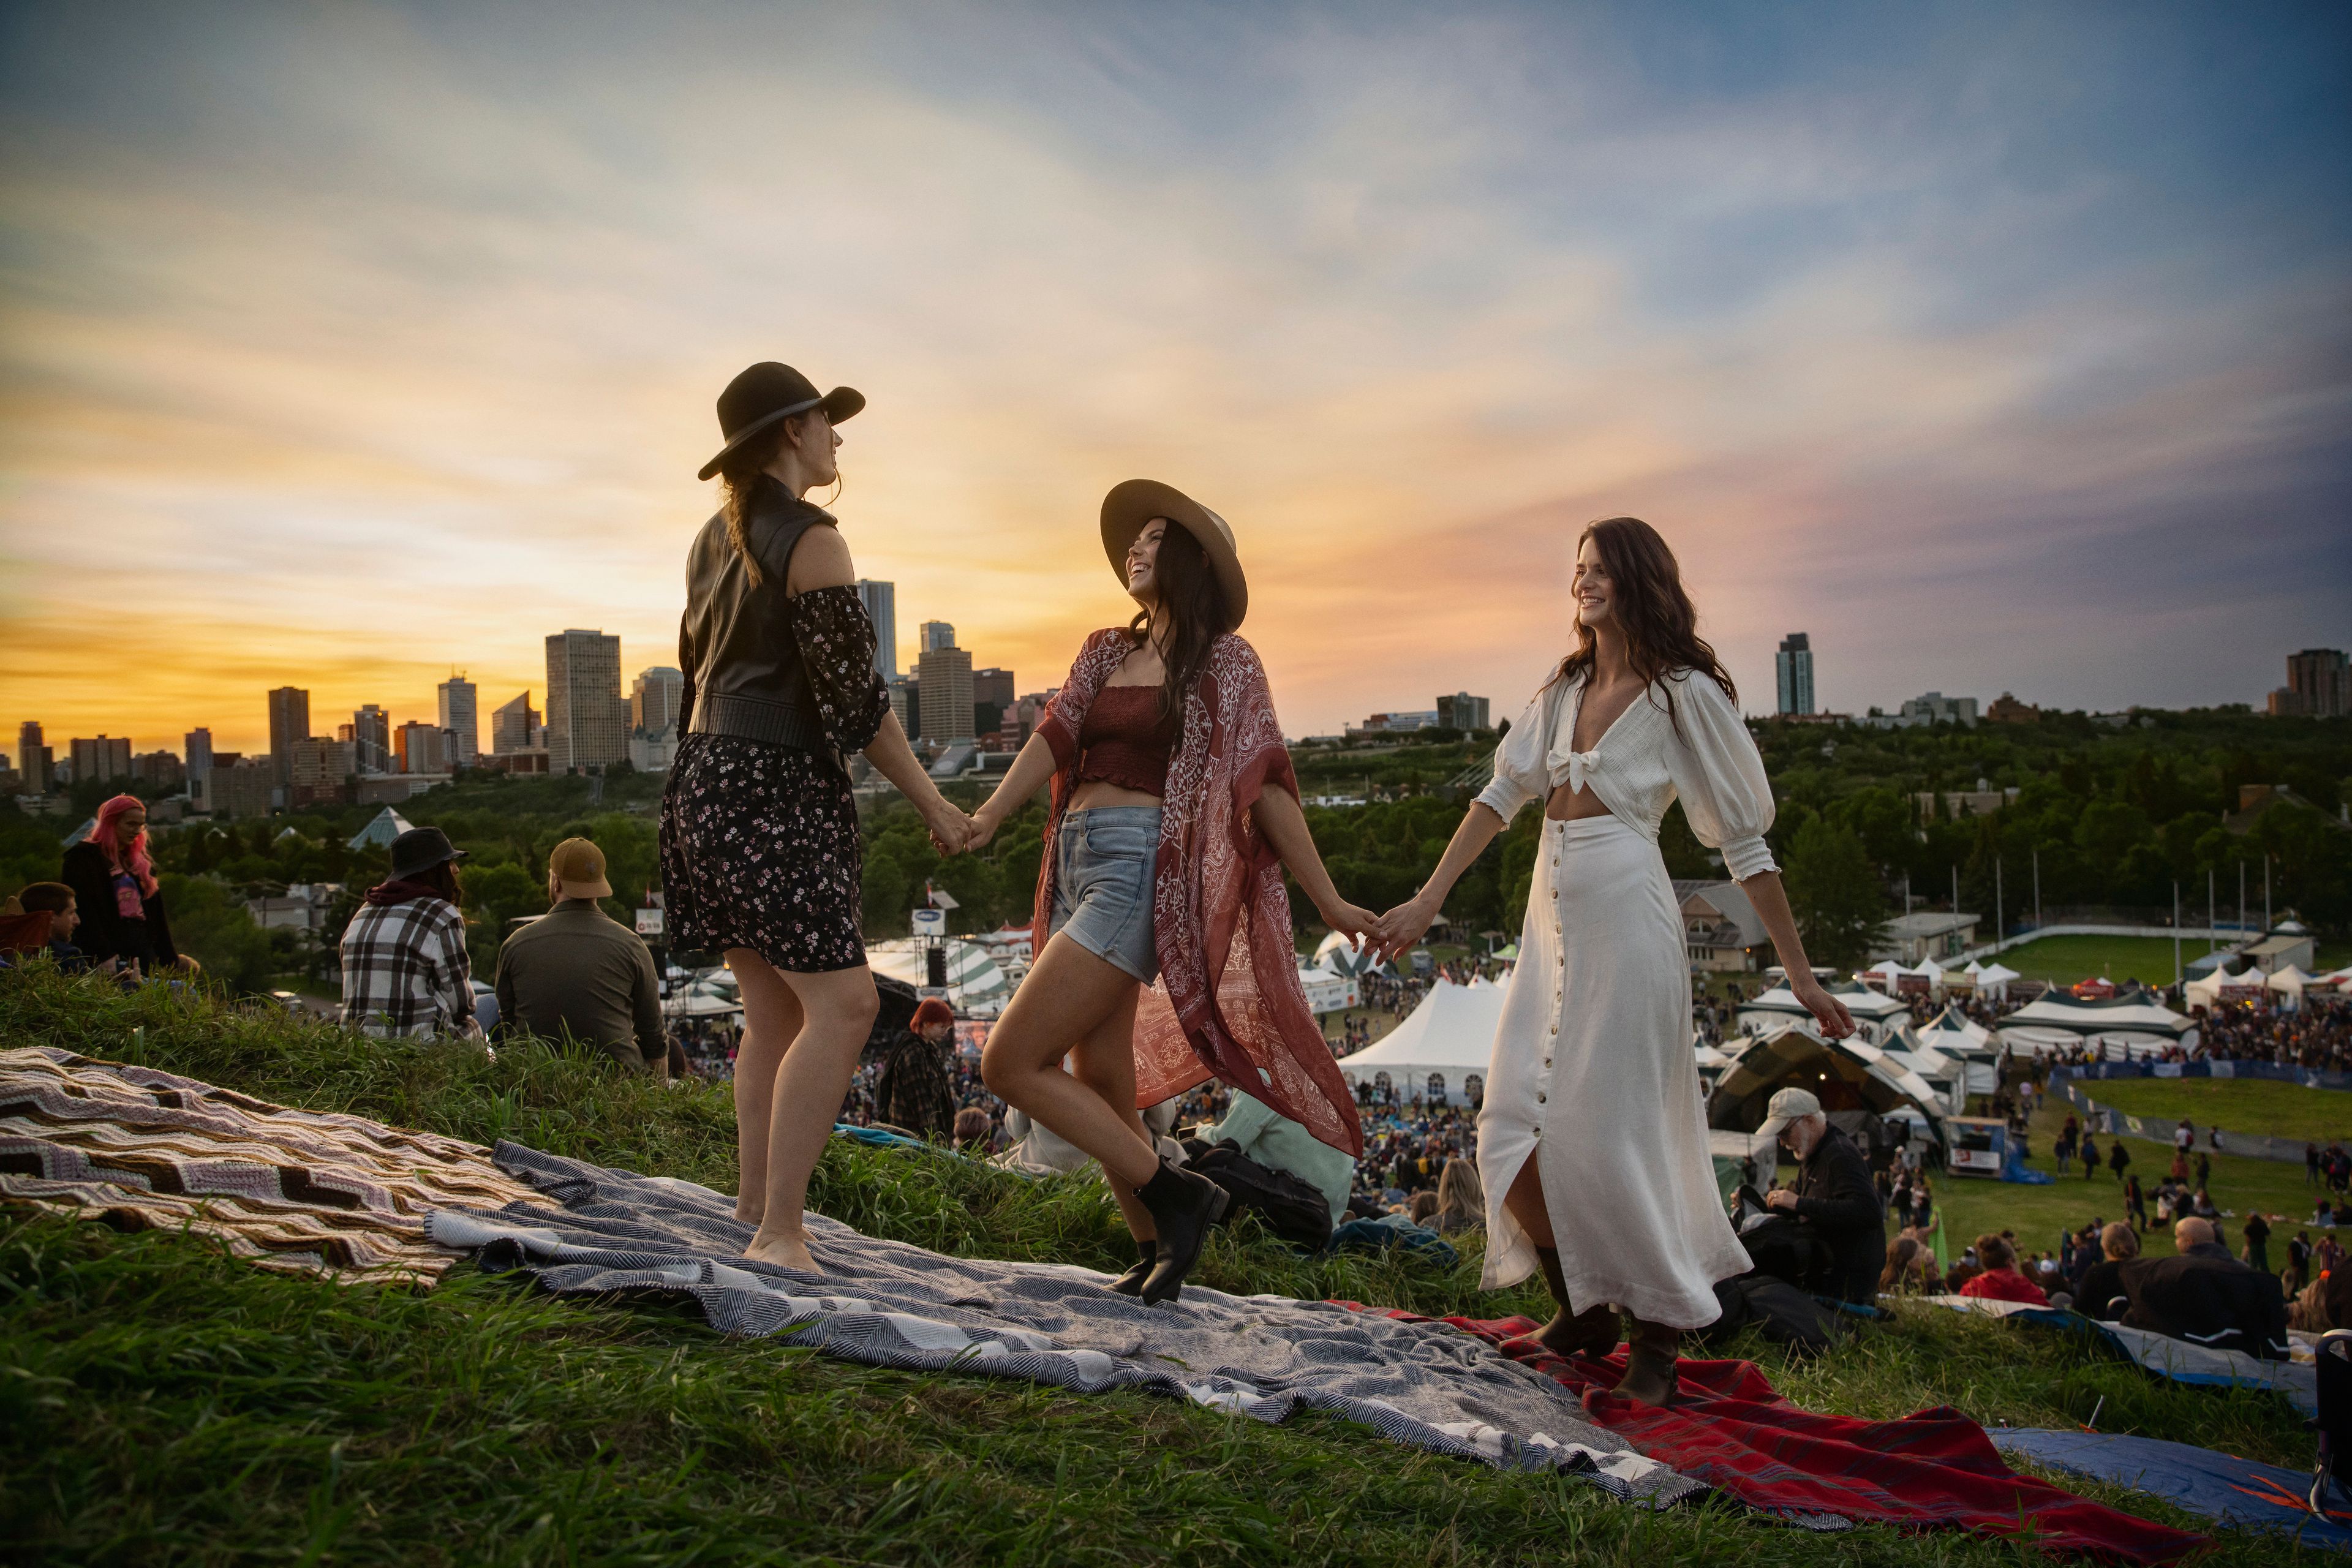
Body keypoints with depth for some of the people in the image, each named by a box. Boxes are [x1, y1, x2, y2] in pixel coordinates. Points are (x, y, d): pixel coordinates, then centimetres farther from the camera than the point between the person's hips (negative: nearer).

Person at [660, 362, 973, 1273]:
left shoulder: (714, 538, 16)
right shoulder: (810, 540, -11)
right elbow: (852, 697, -14)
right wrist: (933, 805, -7)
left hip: (709, 776, 10)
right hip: (776, 787, -10)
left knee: (776, 1012, 11)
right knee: (842, 1002, -11)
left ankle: (753, 1212, 15)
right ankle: (778, 1232, -13)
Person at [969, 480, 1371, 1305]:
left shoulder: (1224, 662, 1)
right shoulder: (1106, 653, 17)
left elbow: (1265, 784, -2)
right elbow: (1054, 738, 4)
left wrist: (1328, 901, -3)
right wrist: (984, 819, -12)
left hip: (1143, 869, -7)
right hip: (1080, 865, 7)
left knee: (1011, 1063, -12)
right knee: (1102, 1088, 10)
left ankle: (1175, 1193, -1)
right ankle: (1157, 1252, 26)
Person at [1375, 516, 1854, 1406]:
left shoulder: (1684, 692, -3)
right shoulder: (1566, 689, 15)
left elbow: (1743, 840, -2)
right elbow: (1503, 794, 12)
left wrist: (1801, 973, -1)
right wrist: (1428, 900, 4)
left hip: (1624, 920, -6)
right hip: (1551, 921, 6)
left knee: (1602, 1132, -5)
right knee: (1514, 1132, 3)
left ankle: (1657, 1332, 16)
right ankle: (1584, 1310, 24)